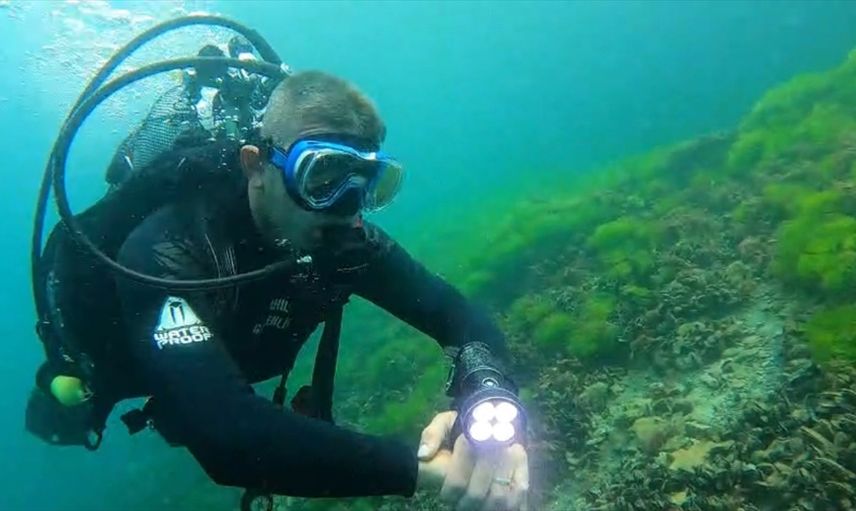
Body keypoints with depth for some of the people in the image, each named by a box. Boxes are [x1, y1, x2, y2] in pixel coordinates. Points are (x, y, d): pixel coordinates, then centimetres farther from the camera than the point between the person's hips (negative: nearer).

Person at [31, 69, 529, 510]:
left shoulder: (346, 237, -32)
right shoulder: (165, 250, -47)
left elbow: (461, 314, -32)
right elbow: (227, 435, -59)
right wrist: (426, 467, -64)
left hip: (232, 354, 3)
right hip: (111, 352, -3)